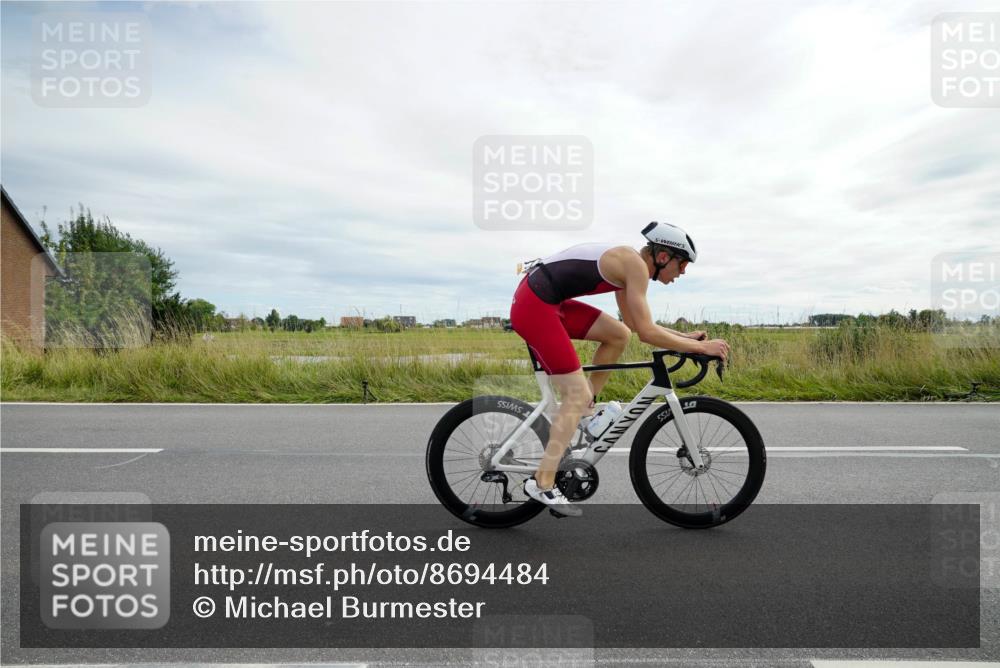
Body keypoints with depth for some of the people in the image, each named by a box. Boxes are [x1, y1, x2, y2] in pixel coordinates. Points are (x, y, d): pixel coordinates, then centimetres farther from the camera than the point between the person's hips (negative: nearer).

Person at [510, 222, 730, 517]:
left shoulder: (626, 262, 16)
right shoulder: (636, 265, -12)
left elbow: (635, 323, 23)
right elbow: (647, 333, -15)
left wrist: (685, 336, 20)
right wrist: (701, 347, -6)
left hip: (547, 300, 9)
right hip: (533, 306, -9)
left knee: (619, 334, 13)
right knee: (578, 394, -7)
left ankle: (585, 408, 20)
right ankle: (542, 483, -3)